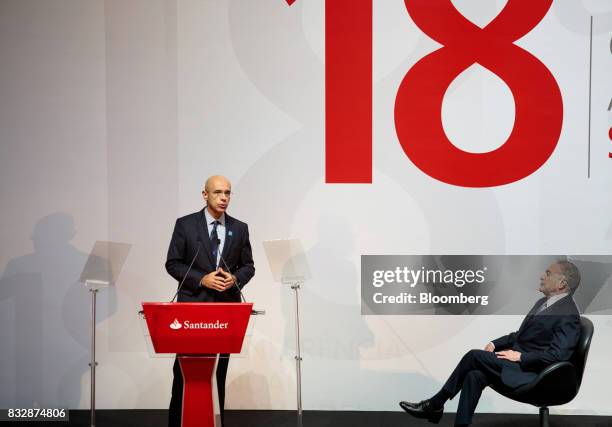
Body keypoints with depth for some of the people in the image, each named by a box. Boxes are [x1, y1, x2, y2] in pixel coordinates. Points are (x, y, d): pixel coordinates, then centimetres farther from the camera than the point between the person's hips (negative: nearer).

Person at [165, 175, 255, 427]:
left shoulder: (240, 229, 8)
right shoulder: (185, 225, 0)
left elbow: (248, 266, 11)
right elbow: (172, 264, -1)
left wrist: (235, 278, -10)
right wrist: (202, 279, -14)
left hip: (227, 306, 3)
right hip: (192, 304, -2)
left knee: (219, 370, 7)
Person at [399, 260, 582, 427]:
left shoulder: (568, 315, -15)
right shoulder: (544, 302, 15)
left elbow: (556, 355, -23)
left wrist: (520, 356, -20)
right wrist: (496, 343, 7)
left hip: (531, 373, -8)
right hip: (516, 362, 9)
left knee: (474, 356, -17)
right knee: (475, 376, -17)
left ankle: (435, 404, -6)